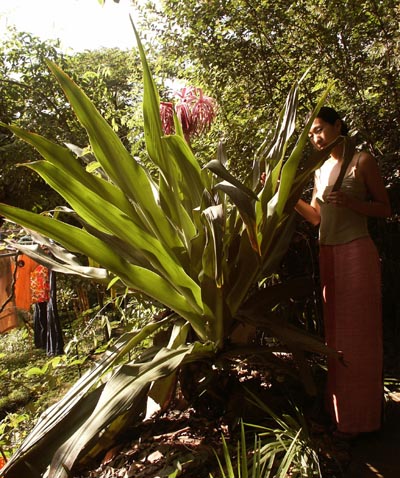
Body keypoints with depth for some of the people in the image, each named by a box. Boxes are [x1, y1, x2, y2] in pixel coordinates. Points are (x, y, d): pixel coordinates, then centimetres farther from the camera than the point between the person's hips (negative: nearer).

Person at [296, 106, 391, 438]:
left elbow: (385, 208, -4)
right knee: (334, 333, 12)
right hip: (328, 255, 7)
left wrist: (351, 203, -20)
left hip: (356, 252, -6)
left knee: (357, 334, 0)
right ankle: (338, 407, 24)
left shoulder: (362, 162, -4)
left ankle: (358, 417, 11)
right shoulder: (321, 170, 14)